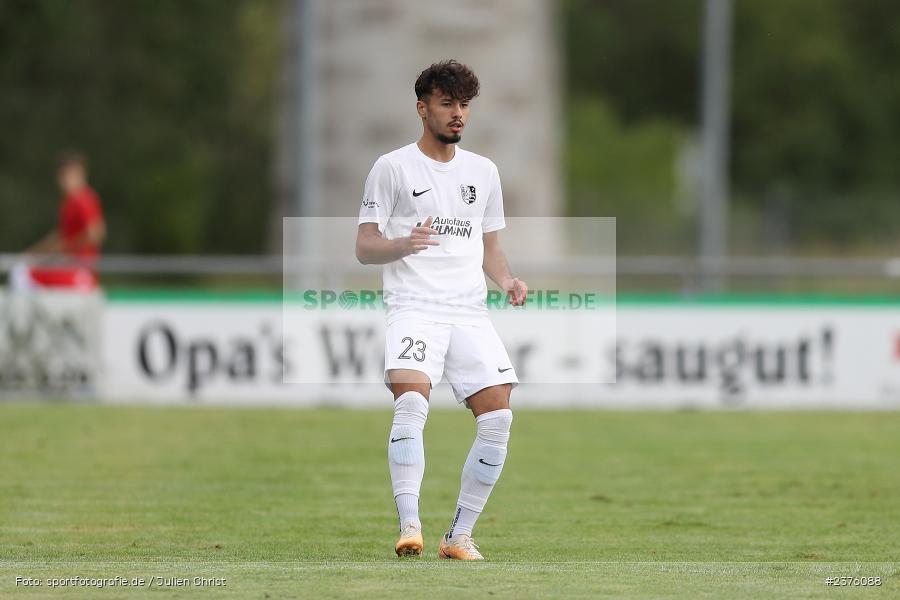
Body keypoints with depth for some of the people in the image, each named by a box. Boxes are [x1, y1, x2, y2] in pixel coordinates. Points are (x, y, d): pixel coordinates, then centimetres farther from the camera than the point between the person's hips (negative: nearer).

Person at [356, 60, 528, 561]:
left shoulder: (483, 171, 19)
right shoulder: (393, 168, 5)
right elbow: (364, 247, 3)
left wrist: (508, 280, 5)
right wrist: (402, 244, -18)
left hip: (471, 312, 4)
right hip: (414, 307, -4)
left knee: (499, 417, -10)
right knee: (412, 401, -28)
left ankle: (460, 537, 0)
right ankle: (410, 526, -32)